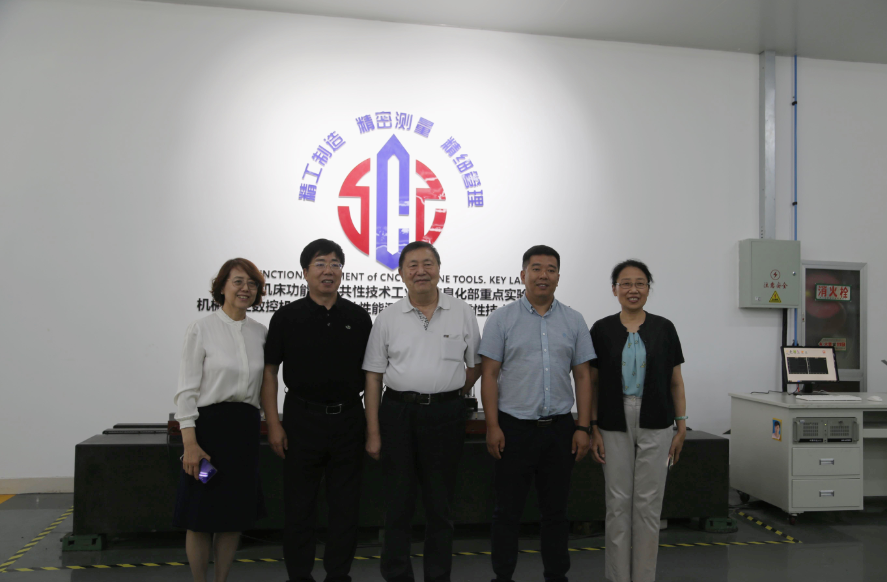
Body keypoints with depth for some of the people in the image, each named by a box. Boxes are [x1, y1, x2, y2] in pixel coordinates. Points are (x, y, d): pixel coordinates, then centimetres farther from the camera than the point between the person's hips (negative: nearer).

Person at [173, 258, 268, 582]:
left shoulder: (261, 333, 7)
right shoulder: (201, 329, -6)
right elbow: (186, 390, -8)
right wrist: (190, 443, -14)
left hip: (246, 428, 4)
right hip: (208, 424, -4)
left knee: (236, 513, 11)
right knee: (201, 517, 5)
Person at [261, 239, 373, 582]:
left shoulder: (358, 318, 4)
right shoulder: (287, 317, -1)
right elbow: (269, 371, -1)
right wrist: (273, 424, -7)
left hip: (348, 420, 2)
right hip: (302, 420, -1)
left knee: (345, 504, 9)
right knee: (299, 505, 7)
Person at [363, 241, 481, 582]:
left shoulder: (462, 313, 3)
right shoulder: (388, 318, 4)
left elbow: (475, 365, 12)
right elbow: (373, 377, 3)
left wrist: (450, 395, 2)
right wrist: (373, 433, -2)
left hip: (446, 415, 0)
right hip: (398, 413, 0)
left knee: (440, 503, 9)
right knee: (398, 503, 6)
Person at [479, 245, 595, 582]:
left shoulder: (573, 321, 6)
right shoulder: (502, 319, -1)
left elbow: (583, 376, 7)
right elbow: (489, 374, -3)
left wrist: (583, 427, 0)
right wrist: (492, 426, -10)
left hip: (560, 428, 2)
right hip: (514, 428, -2)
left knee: (556, 510, 12)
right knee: (508, 510, 7)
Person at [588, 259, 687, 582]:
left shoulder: (663, 328, 2)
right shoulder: (601, 329, 0)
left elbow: (675, 381, 5)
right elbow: (593, 382, 2)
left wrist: (682, 426, 0)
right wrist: (592, 428, -3)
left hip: (655, 425, 0)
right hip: (614, 426, 0)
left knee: (648, 503, 6)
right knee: (618, 503, 6)